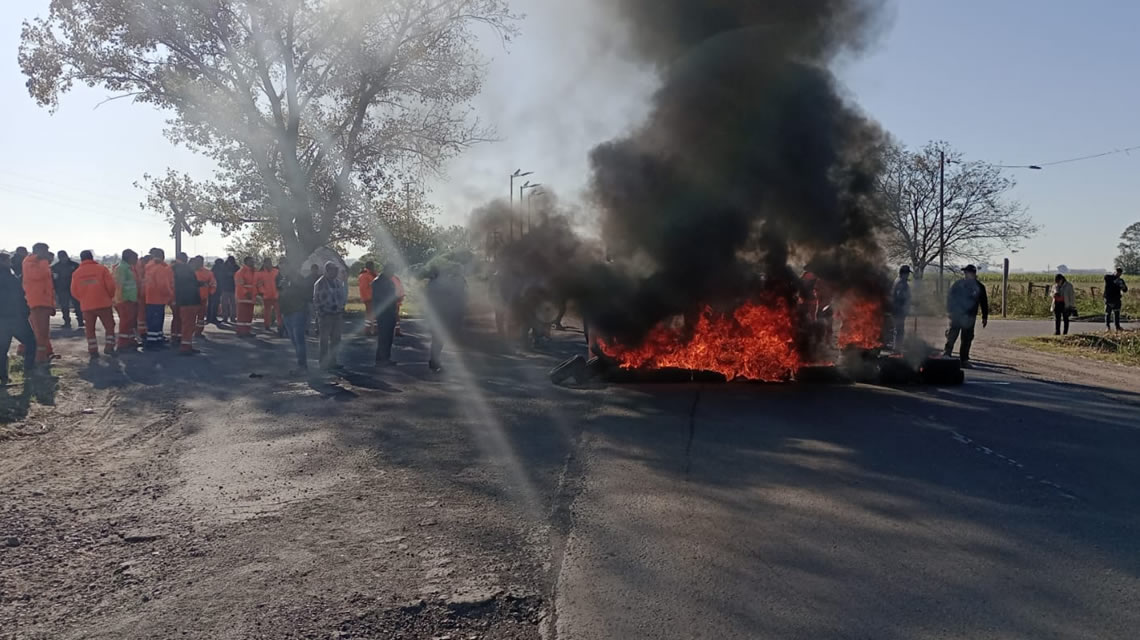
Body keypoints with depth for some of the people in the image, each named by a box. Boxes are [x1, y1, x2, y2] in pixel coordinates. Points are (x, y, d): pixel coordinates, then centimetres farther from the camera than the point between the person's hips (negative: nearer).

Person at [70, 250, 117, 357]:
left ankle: (93, 351, 9)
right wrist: (110, 296, 10)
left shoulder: (76, 273, 3)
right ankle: (109, 347, 1)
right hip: (103, 304, -2)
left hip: (86, 306, 2)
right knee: (109, 326, 9)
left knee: (90, 329, 11)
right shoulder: (101, 269, -5)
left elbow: (74, 292, 5)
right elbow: (110, 285, -8)